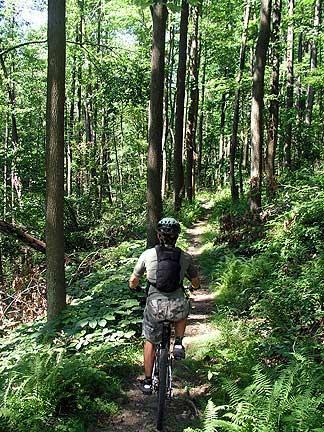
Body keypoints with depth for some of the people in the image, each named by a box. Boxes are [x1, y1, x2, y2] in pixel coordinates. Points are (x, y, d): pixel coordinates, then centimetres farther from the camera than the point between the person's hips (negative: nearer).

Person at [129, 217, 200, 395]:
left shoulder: (148, 254, 1)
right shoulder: (185, 257, 3)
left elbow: (133, 281, 10)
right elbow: (196, 283, 15)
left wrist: (134, 288, 34)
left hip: (155, 305, 0)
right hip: (177, 307, 0)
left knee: (150, 342, 24)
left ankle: (148, 382, 31)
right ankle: (178, 344, 22)